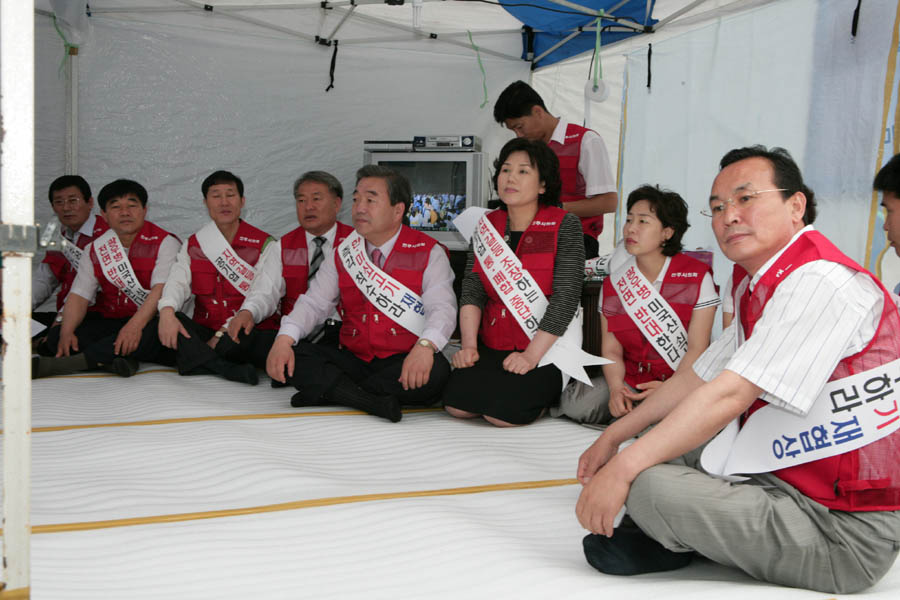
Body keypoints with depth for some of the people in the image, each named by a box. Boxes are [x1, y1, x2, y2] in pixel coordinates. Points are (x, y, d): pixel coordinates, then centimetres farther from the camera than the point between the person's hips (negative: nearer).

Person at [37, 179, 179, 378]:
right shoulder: (95, 249, 12)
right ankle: (120, 361, -33)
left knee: (158, 331, -40)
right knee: (55, 336, -16)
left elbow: (162, 289, -18)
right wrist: (66, 332, -15)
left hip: (149, 323, -5)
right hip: (109, 322, 5)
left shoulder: (165, 243, -3)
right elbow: (79, 295, 4)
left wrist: (136, 324, -34)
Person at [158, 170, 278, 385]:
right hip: (204, 331, 5)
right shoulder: (193, 245, 15)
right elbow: (178, 282, -1)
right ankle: (230, 369, -34)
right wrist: (167, 311, -25)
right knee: (172, 319, -26)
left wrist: (223, 334, -18)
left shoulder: (264, 244, 2)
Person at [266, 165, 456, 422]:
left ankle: (327, 392, -24)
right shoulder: (343, 255, 12)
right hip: (353, 360, 3)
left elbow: (442, 308, -13)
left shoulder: (429, 253, -1)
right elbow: (313, 303, 6)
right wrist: (284, 338, -15)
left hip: (404, 364, -3)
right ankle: (374, 401, -30)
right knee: (293, 357, -17)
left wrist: (425, 345, -35)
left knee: (436, 370, -36)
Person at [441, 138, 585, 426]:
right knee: (456, 405, -16)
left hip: (545, 348, -4)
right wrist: (469, 345, -11)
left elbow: (566, 298, -14)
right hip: (493, 346, 5)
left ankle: (548, 394, 8)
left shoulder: (564, 226, -6)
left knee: (503, 413, -22)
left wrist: (531, 356, -20)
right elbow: (472, 290, 3)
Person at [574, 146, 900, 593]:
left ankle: (677, 542, 1)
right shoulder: (757, 286, 11)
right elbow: (701, 375, 18)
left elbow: (728, 395, -27)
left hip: (842, 536, -10)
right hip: (787, 485, 10)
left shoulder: (822, 281, -22)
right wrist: (613, 438, 18)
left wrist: (623, 468, -23)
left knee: (650, 484, -27)